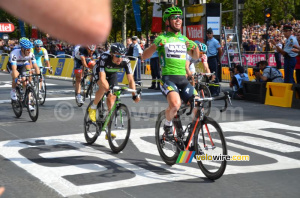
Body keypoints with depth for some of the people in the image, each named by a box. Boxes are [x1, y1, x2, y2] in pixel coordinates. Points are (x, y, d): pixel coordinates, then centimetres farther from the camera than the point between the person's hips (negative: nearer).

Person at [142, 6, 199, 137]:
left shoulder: (184, 39, 18)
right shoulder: (162, 38, 3)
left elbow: (195, 57, 30)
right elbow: (144, 56, -2)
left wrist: (195, 47, 8)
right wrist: (155, 45, -19)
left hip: (183, 79, 5)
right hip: (168, 78, -5)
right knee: (175, 105, -31)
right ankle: (168, 124, 0)